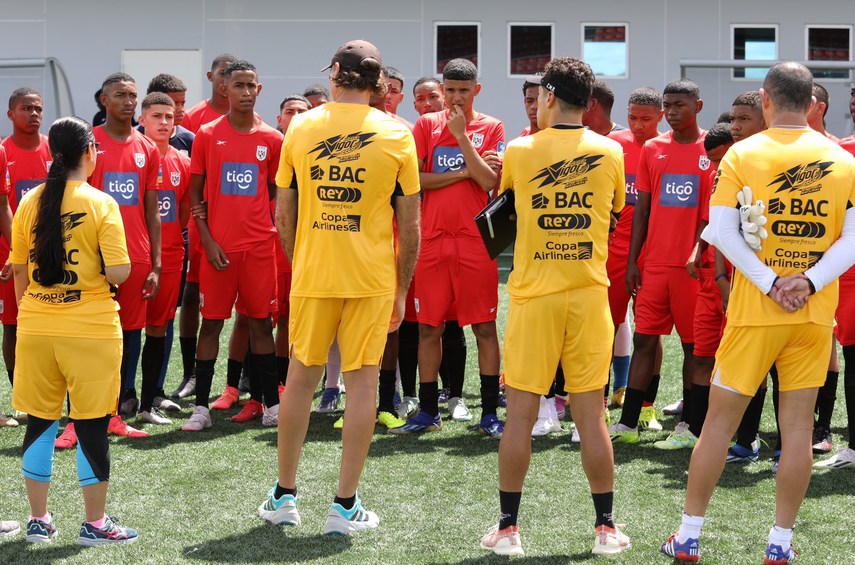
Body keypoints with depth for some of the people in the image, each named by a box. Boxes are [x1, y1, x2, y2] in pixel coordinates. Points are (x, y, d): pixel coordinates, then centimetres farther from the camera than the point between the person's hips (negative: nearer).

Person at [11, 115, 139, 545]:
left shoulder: (29, 204, 4)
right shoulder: (100, 204, -9)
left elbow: (19, 273, 11)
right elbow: (118, 273, -14)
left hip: (35, 330, 4)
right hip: (90, 330, -4)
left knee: (40, 421, 12)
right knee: (92, 425, 4)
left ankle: (38, 520, 19)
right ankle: (95, 523, 10)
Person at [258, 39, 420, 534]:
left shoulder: (300, 128, 2)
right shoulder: (397, 135, -1)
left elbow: (284, 217, 6)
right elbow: (409, 225, 1)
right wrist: (402, 290, 9)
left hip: (312, 274, 2)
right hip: (373, 278, -1)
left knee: (301, 380, 12)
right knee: (362, 383, 4)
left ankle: (285, 495, 20)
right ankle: (346, 506, 5)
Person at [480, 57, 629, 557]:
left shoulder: (520, 152, -4)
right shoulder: (610, 153, 0)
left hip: (533, 295, -1)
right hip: (589, 295, 1)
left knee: (521, 414, 4)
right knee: (591, 413, 6)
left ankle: (508, 528, 8)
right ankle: (606, 528, 11)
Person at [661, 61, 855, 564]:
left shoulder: (742, 154, -5)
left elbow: (721, 230, -12)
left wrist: (769, 282, -12)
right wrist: (810, 281, -10)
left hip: (755, 312, -2)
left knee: (720, 421, 6)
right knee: (798, 426, 7)